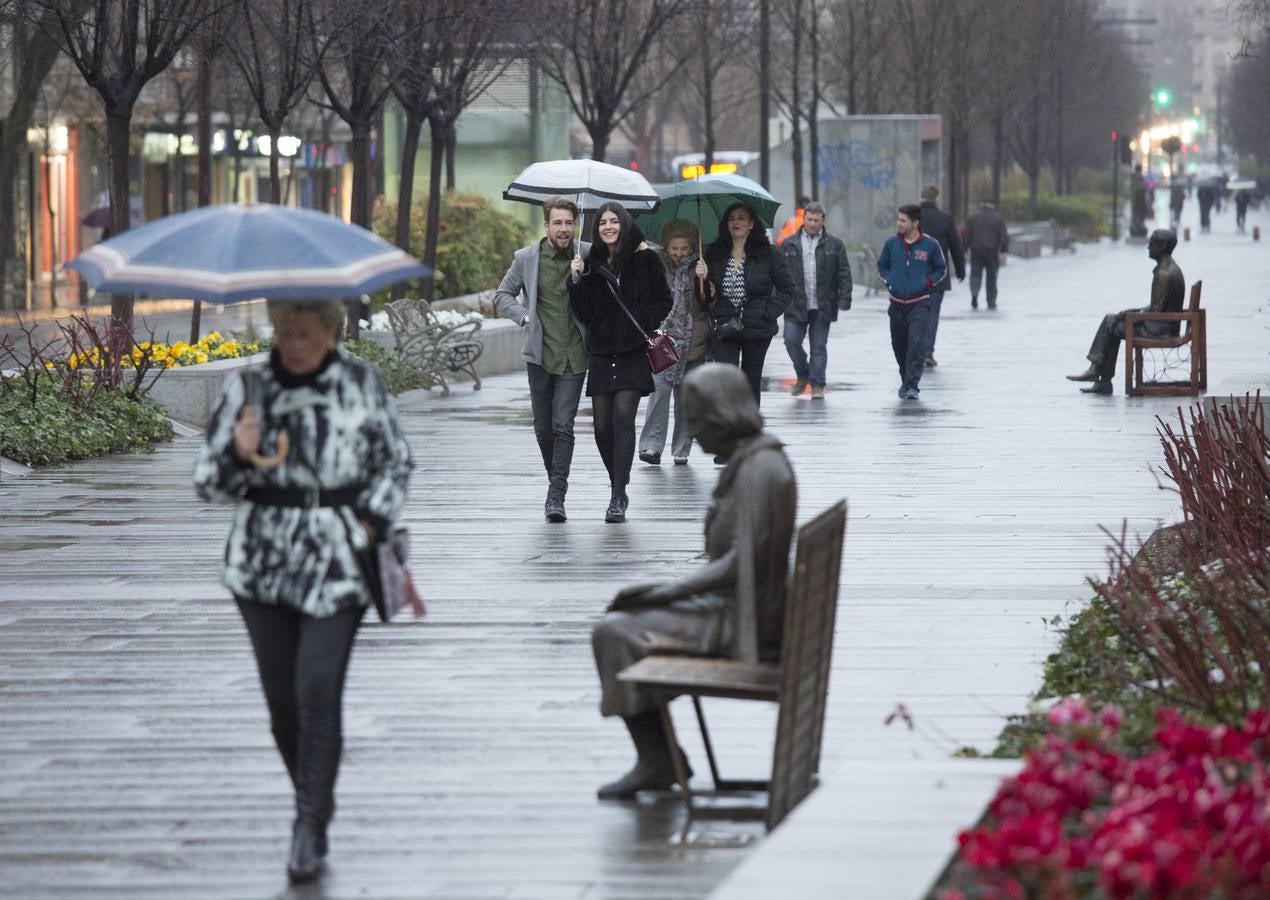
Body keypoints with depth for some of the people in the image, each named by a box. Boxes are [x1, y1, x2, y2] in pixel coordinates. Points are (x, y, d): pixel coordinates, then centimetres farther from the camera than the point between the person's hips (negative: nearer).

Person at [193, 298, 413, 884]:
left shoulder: (362, 384, 2)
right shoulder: (249, 391, 3)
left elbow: (396, 462, 12)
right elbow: (209, 482, 4)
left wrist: (373, 522, -2)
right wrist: (238, 456, -17)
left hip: (338, 561, -2)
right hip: (263, 563, 2)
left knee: (318, 688, -14)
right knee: (281, 695, 2)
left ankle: (311, 826, -9)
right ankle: (314, 804, 23)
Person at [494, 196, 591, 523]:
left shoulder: (588, 255, -1)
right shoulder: (526, 258, 1)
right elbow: (502, 296, 12)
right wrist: (524, 316, -3)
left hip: (574, 356, -2)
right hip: (540, 354, 2)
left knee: (563, 426, -10)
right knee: (543, 428, 9)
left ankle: (556, 496, -10)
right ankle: (556, 482, 31)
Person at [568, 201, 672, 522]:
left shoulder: (645, 259, 1)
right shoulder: (592, 263, 9)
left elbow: (663, 301, 3)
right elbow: (584, 313, 5)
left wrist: (644, 323, -13)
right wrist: (577, 281, -8)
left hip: (634, 350, -4)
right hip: (601, 351, 4)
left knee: (623, 416, -14)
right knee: (602, 424, 2)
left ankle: (618, 498, -15)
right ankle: (618, 488, 22)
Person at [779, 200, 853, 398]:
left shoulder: (834, 245, 5)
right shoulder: (789, 245, 7)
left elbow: (844, 273, 3)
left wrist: (844, 298, -6)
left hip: (822, 307, -1)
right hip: (796, 306, 1)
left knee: (819, 346, 3)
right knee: (791, 341, -5)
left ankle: (817, 385, 11)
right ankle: (803, 376, 18)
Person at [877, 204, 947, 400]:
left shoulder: (930, 245, -4)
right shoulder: (891, 243, 2)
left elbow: (941, 269, 9)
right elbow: (882, 265, 18)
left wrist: (928, 282, -4)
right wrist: (889, 281, 4)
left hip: (920, 303, -3)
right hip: (897, 303, 3)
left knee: (917, 343, -16)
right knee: (899, 345, 11)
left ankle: (912, 386, -16)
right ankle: (906, 380, 31)